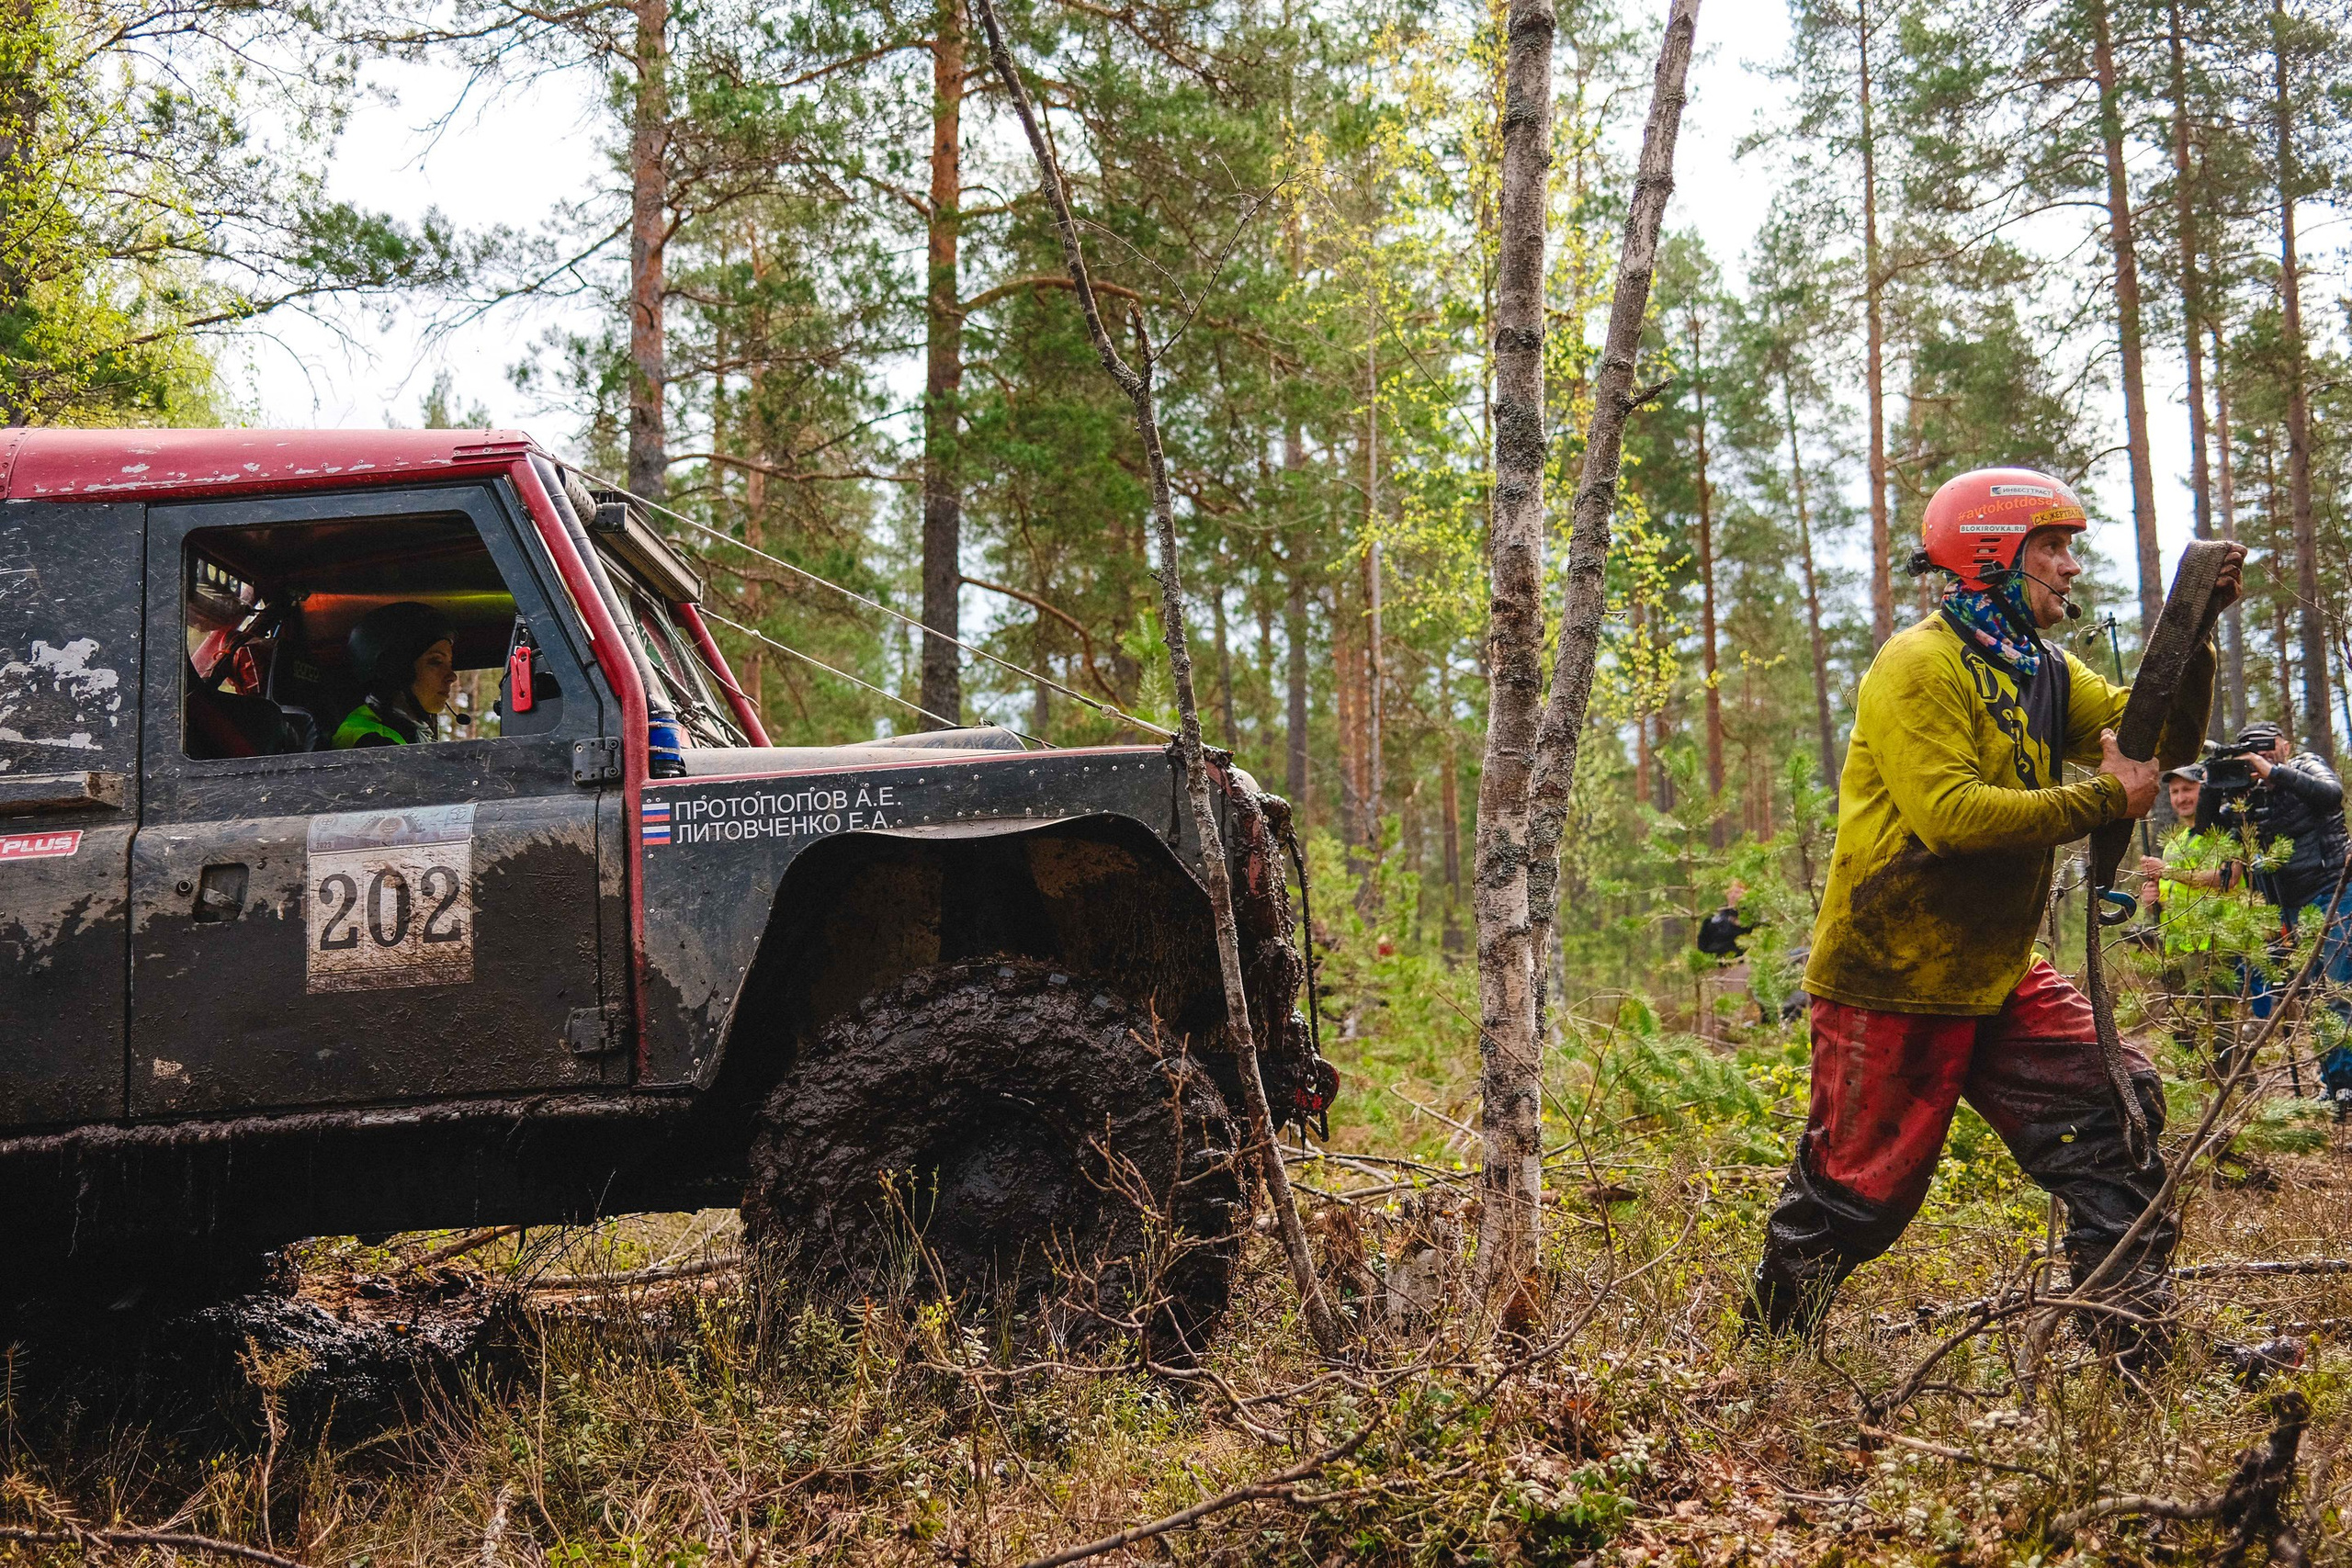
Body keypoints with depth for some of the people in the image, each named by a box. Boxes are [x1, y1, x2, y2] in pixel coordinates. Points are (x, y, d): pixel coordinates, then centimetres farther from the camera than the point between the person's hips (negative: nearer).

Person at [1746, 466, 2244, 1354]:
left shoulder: (2041, 673, 12)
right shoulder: (1918, 668, -15)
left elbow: (2164, 739, 6)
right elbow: (1950, 813, -27)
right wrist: (2102, 800, -22)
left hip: (1995, 975, 8)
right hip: (1893, 979, -8)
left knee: (2114, 1109, -3)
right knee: (1863, 1183, 0)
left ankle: (2139, 1336, 4)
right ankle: (1766, 1348, 20)